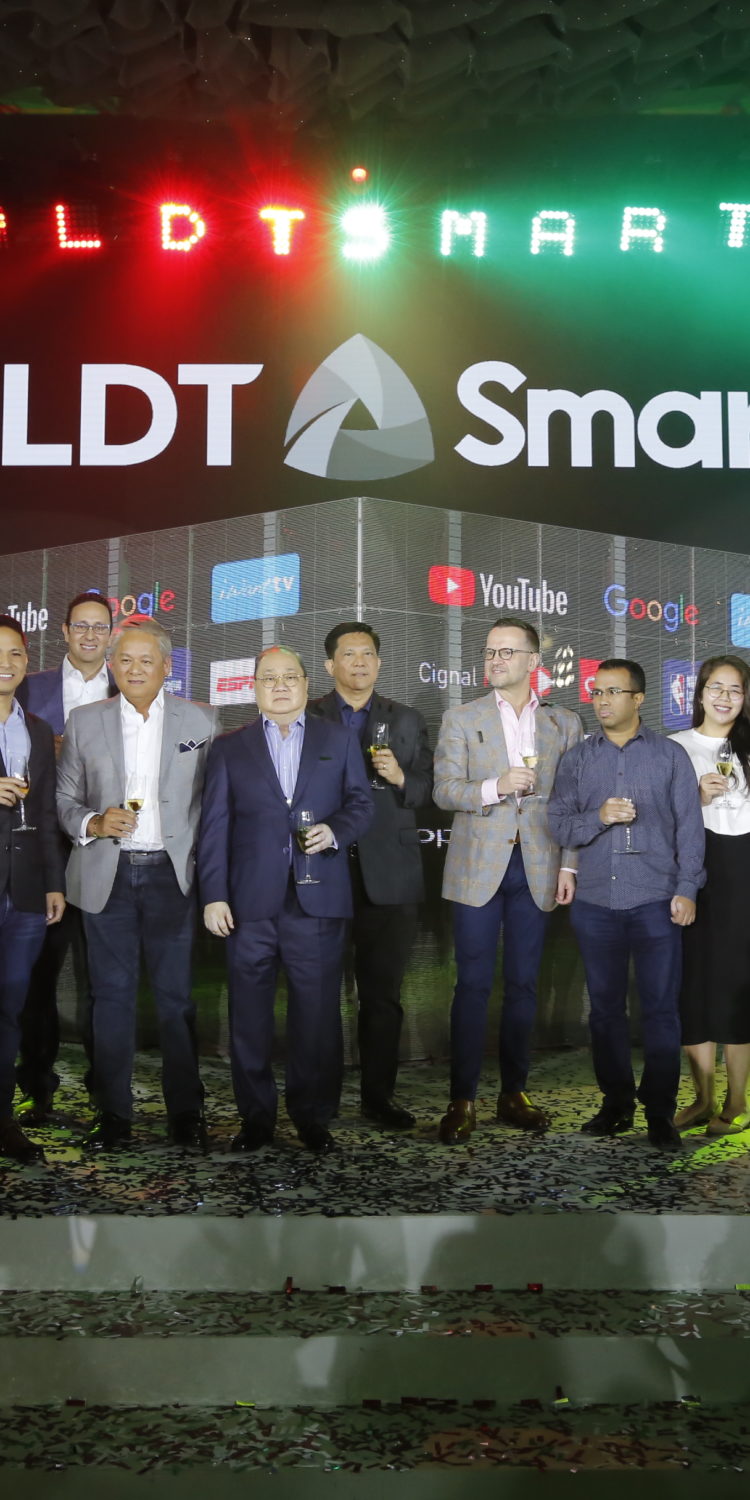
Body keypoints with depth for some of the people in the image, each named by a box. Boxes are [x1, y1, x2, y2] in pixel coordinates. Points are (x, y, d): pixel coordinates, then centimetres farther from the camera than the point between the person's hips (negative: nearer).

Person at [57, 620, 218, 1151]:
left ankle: (186, 1112, 14)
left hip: (172, 874, -1)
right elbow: (65, 798, 10)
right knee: (112, 994, 6)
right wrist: (93, 823, -11)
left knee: (177, 996, 3)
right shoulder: (85, 722, 7)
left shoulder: (200, 720, 4)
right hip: (107, 875, 1)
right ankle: (113, 1114, 16)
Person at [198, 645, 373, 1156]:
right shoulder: (230, 747, 9)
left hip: (318, 899, 0)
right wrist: (214, 896, -3)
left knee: (318, 1013, 3)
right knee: (249, 1014, 6)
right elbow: (215, 826, 4)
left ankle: (314, 1118, 16)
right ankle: (256, 1117, 18)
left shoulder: (339, 739, 11)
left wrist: (335, 829, -12)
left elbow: (361, 802, 9)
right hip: (250, 902, 0)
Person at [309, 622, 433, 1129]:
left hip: (388, 874, 1)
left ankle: (379, 1095, 15)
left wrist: (401, 778, -13)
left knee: (383, 993, 5)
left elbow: (429, 790, 6)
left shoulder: (408, 721, 12)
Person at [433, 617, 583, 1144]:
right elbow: (444, 791, -3)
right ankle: (463, 1101, 5)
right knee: (473, 986, -1)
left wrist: (569, 866, 1)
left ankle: (514, 1094, 18)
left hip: (537, 870, 2)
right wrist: (494, 788, -20)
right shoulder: (461, 720, 5)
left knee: (524, 985, 7)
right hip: (479, 869, -1)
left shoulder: (565, 724, 9)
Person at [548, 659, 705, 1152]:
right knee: (606, 1008, 10)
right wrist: (598, 818, -15)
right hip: (595, 903, 2)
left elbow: (689, 826, 1)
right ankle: (616, 1103, 22)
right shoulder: (577, 760, 10)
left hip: (656, 902, -2)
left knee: (661, 1009, 0)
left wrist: (687, 889, -6)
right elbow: (558, 823, 3)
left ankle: (660, 1113, 9)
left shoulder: (670, 755, 5)